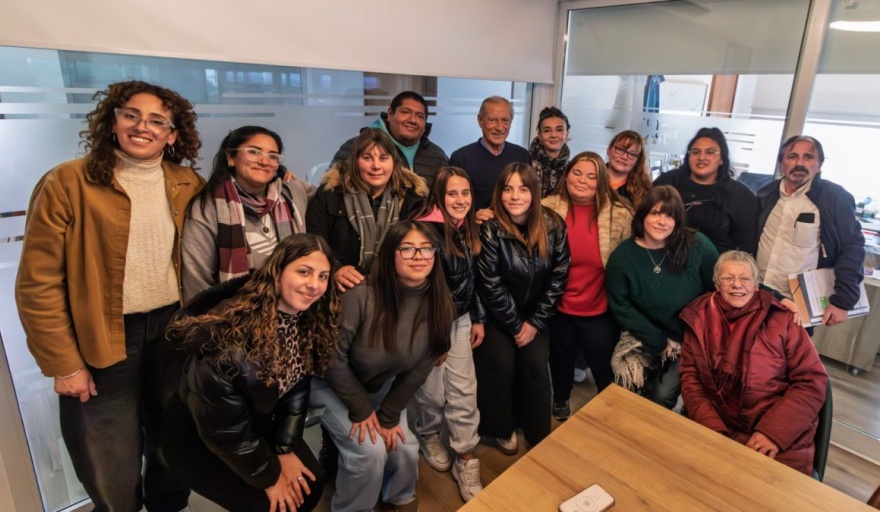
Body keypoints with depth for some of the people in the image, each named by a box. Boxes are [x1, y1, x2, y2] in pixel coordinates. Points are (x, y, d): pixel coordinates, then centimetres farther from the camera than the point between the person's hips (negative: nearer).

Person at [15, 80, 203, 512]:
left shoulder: (187, 185, 0)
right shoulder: (68, 183, -12)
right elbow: (38, 283, -10)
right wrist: (64, 363, -10)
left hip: (173, 329, 4)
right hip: (104, 341, -3)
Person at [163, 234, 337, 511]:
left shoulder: (311, 321, -13)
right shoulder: (232, 332, -34)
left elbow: (298, 388, -2)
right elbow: (222, 426, -25)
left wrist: (285, 448, -6)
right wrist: (269, 477, -14)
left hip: (257, 425, 6)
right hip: (199, 436, -6)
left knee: (310, 486, 0)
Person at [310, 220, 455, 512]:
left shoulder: (440, 308, -18)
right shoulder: (361, 296, -33)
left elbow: (419, 368, -9)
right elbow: (333, 357, -23)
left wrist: (388, 416, -8)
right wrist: (361, 410, -15)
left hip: (381, 387, 4)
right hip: (331, 382, -4)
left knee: (406, 450, -1)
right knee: (371, 451, -16)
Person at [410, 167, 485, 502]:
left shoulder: (468, 229, 4)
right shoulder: (427, 230, -21)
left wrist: (478, 319, 13)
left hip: (460, 319, 7)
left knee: (464, 390, 9)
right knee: (432, 390, 10)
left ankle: (466, 459, 22)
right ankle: (428, 436, 41)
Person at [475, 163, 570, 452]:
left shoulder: (553, 225, -13)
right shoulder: (490, 229, -21)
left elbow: (558, 277, -8)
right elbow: (491, 285, -18)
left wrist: (535, 322, -9)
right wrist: (516, 325, -13)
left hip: (535, 312, 2)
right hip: (498, 313, -2)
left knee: (536, 365, -5)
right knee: (501, 363, -12)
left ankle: (538, 431, 17)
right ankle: (500, 429, 13)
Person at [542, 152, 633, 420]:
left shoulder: (620, 214, -12)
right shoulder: (548, 208, -10)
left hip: (601, 310, -1)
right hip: (559, 306, 2)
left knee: (603, 364, 17)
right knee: (561, 358, 25)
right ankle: (561, 400, 54)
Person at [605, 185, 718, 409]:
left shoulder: (697, 245, -12)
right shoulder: (622, 256, -10)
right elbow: (621, 307, -9)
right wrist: (661, 342, -12)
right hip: (649, 340, 1)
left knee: (662, 395, -11)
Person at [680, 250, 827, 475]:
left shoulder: (781, 319, -1)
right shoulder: (698, 319, 3)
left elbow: (812, 381, -2)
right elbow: (690, 378, 2)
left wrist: (773, 431, -12)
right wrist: (713, 431, -11)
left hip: (782, 436, -1)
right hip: (719, 430, 1)